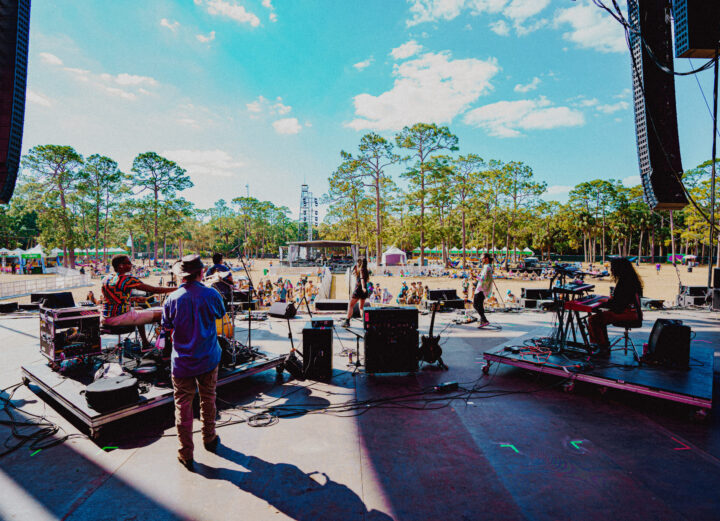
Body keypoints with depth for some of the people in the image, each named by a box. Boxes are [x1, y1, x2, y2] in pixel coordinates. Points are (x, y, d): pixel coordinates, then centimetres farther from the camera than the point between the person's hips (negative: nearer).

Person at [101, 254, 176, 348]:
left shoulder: (106, 279, 8)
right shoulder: (128, 279, -17)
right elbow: (154, 290, -17)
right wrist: (176, 289, -10)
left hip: (105, 319, 10)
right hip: (120, 318, -10)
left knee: (140, 311, 35)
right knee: (161, 314, -6)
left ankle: (145, 344, 38)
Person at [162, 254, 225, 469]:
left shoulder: (172, 299, -10)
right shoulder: (211, 295, -11)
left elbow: (167, 328, 3)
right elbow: (221, 314, 9)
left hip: (182, 362, -1)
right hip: (209, 359, 1)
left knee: (183, 405, 9)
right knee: (208, 399, 19)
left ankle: (186, 454, 17)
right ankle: (209, 439, 37)